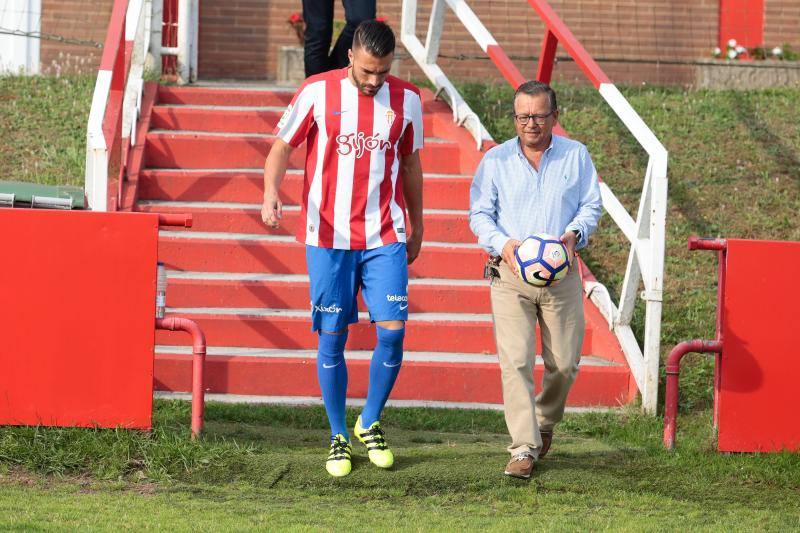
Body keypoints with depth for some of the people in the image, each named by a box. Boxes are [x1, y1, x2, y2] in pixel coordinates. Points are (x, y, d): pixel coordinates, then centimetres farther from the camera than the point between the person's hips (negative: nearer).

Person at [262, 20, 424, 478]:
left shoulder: (407, 100, 4)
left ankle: (371, 424, 13)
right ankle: (339, 437, 14)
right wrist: (271, 191, -18)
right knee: (333, 337, 1)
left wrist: (417, 227, 21)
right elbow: (282, 146, 1)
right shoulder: (318, 92, -4)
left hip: (386, 237, 2)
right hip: (329, 237, -1)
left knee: (393, 331, -8)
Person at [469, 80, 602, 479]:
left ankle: (544, 423, 35)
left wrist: (574, 234, -12)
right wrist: (503, 244, -15)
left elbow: (591, 205, 8)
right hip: (510, 273, -1)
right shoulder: (495, 160, 3)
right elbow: (479, 214, 4)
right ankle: (524, 448, -13)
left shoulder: (577, 156, 6)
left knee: (564, 363, 6)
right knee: (515, 360, -13)